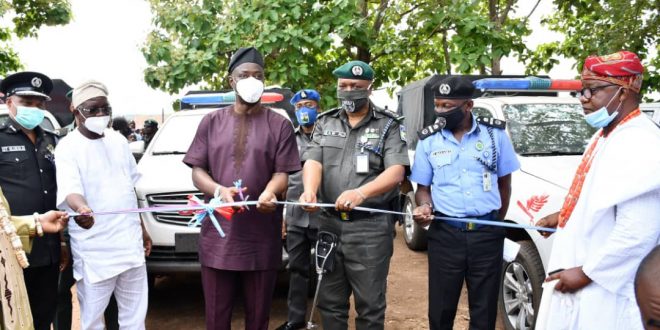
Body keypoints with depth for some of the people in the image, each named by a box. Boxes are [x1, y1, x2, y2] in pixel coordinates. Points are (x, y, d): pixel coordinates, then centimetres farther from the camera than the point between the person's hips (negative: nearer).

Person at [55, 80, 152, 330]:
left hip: (130, 241, 5)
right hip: (94, 249, -5)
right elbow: (70, 189, -25)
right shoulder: (68, 147, -9)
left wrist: (142, 228, 18)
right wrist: (82, 208, -47)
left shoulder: (118, 141, 9)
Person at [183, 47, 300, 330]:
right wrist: (219, 190, -16)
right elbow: (197, 171, 7)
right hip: (218, 236, 1)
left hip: (262, 239, -1)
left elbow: (282, 173, 0)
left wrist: (269, 193, -24)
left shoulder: (279, 125, 5)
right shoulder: (212, 121, 10)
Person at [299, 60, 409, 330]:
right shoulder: (325, 123, 13)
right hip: (329, 223, 4)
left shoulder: (388, 126, 1)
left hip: (371, 226, -3)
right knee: (329, 301, 14)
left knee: (370, 304, 4)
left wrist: (361, 192, -31)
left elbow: (396, 171, -12)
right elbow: (313, 161, 1)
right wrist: (309, 190, -23)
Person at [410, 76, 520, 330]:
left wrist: (497, 222, 9)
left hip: (487, 233, 0)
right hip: (445, 234, 0)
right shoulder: (428, 140, 2)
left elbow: (504, 182, 9)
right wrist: (425, 207, -13)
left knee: (484, 309, 11)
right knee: (441, 308, 7)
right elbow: (423, 187, 8)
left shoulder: (495, 133, 0)